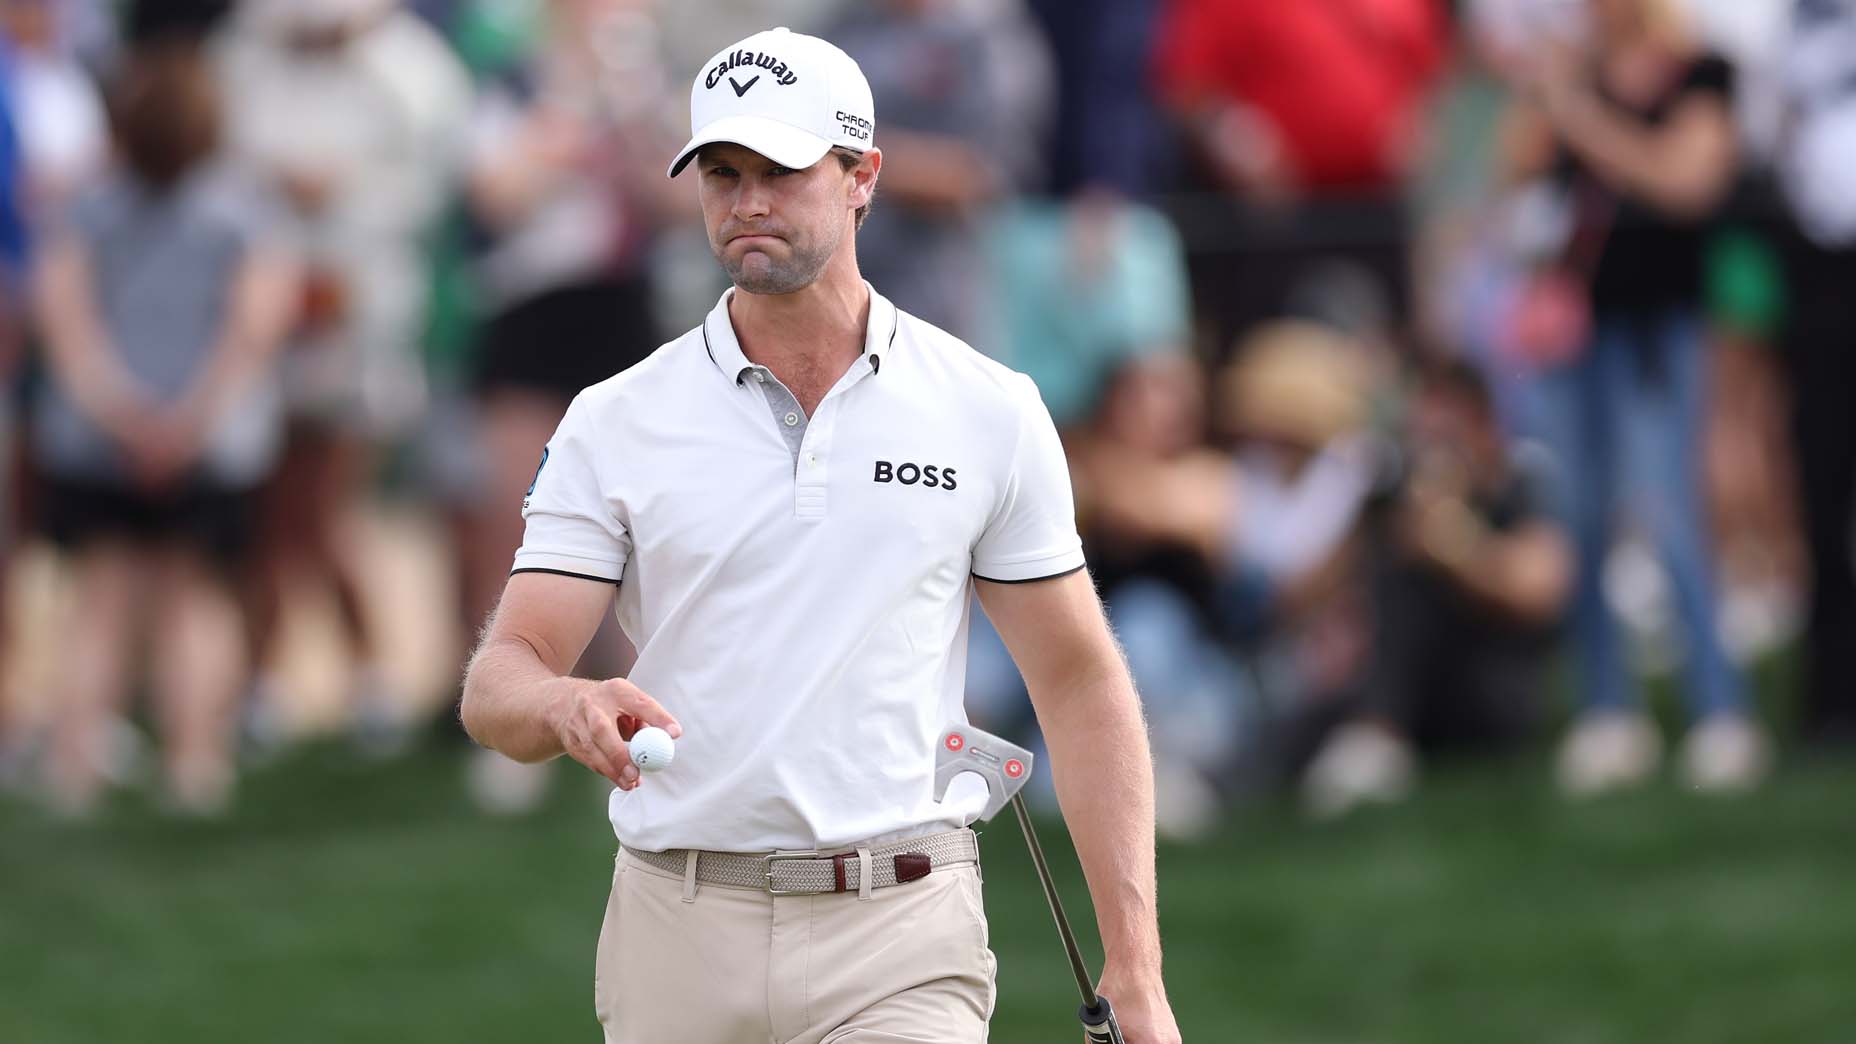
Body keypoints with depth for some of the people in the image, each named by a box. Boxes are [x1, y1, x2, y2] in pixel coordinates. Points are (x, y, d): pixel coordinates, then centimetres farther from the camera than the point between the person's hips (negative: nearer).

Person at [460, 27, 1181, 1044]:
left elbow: (1080, 686, 8)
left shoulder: (989, 413, 4)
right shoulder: (615, 425, 4)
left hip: (898, 941, -2)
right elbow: (500, 682, -1)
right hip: (678, 937, 2)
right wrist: (572, 709, -27)